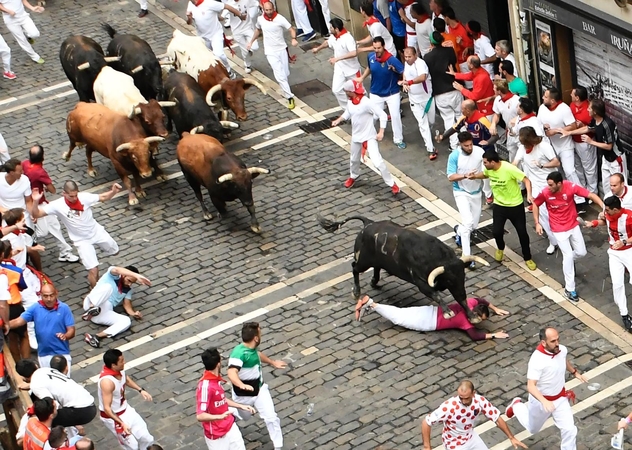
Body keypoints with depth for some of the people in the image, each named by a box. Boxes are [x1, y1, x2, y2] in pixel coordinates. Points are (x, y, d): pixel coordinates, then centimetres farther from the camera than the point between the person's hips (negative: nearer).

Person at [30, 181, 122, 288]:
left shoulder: (84, 197, -20)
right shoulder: (57, 205, -24)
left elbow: (103, 197, -8)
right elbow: (36, 214, -25)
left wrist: (114, 191, -28)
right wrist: (36, 201, -44)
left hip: (97, 232, 3)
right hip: (82, 241, -3)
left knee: (114, 251, 25)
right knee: (93, 270, -10)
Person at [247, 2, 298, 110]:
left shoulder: (280, 19, -15)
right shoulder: (260, 19, -6)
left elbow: (291, 29, -13)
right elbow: (258, 30, 16)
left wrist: (294, 39, -33)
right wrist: (251, 42, 17)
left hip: (282, 49, 0)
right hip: (270, 52, 0)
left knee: (285, 74, 12)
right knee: (280, 76, -9)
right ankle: (290, 97, -5)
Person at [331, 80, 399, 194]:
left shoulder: (366, 103, -27)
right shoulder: (350, 102, -5)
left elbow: (383, 115, -24)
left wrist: (381, 132, -27)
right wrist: (338, 120, 0)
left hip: (370, 137, -7)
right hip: (356, 136, 7)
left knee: (377, 161, -16)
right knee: (354, 159, 27)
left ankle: (392, 184, -2)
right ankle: (353, 176, 56)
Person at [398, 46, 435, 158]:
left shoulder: (420, 63, -26)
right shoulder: (406, 63, -1)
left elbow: (423, 77, -45)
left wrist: (408, 82, -53)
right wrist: (404, 84, 0)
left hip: (427, 97, -5)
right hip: (414, 100, 5)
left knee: (431, 122, 14)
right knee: (423, 124, -2)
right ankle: (430, 149, 0)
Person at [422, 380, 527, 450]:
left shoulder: (480, 401, -23)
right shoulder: (449, 407, -36)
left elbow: (497, 419, -9)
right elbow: (426, 422, -30)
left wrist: (511, 438, -7)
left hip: (471, 437, 5)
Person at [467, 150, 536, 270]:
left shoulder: (509, 169, -29)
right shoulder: (489, 169, -10)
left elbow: (526, 180, -25)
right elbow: (485, 174, 15)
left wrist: (529, 194, -41)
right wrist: (475, 176, -6)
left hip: (515, 206, -4)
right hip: (499, 205, 4)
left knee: (522, 232, 5)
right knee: (496, 231, -1)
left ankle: (527, 258, 25)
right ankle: (500, 248, 34)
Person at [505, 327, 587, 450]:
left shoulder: (562, 350, -15)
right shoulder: (537, 360, -35)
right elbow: (530, 387, -38)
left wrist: (575, 372, 21)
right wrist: (544, 402, -51)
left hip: (560, 398, 4)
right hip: (541, 400, -4)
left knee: (569, 429, -3)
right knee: (533, 429, 22)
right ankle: (517, 406, 49)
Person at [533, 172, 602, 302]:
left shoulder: (570, 187, -21)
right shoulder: (545, 193, -21)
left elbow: (591, 195, -19)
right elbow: (535, 204, -1)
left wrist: (604, 207, -32)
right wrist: (537, 223, -5)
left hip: (573, 225, 2)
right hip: (559, 229, -2)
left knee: (581, 253, 7)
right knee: (568, 255, -9)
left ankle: (567, 261, 44)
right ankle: (569, 289, 4)